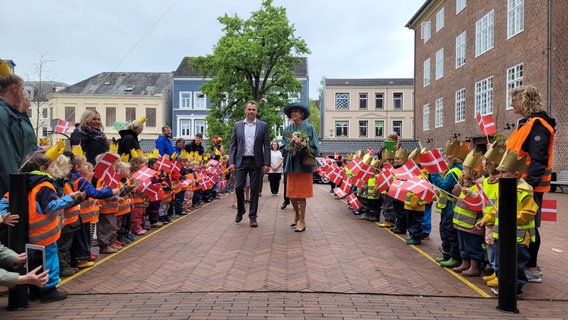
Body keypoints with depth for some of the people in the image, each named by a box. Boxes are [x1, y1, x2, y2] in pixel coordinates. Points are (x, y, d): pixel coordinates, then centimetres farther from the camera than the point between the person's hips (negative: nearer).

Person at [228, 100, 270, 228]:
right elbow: (233, 145, 6)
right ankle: (240, 210, 25)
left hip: (256, 162, -1)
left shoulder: (263, 126, 4)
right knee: (238, 187, -1)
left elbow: (266, 146, 1)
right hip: (241, 161, 1)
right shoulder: (237, 125, 8)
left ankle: (253, 217, 12)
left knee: (254, 189, 3)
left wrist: (267, 163, -6)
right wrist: (231, 162, -3)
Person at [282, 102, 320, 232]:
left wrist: (302, 148, -17)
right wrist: (288, 148, -9)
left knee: (301, 194, -2)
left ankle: (302, 221, 7)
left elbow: (314, 147, -3)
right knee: (291, 193, 5)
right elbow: (283, 146, 13)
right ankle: (297, 215, 28)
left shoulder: (309, 128, -1)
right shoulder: (288, 129, 10)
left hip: (303, 164, -4)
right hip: (291, 164, 4)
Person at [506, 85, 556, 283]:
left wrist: (528, 183, -29)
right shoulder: (527, 123, 15)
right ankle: (529, 264, 25)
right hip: (522, 183, 10)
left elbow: (538, 160, -24)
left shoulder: (537, 125, -16)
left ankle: (531, 270, 9)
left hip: (529, 186, -10)